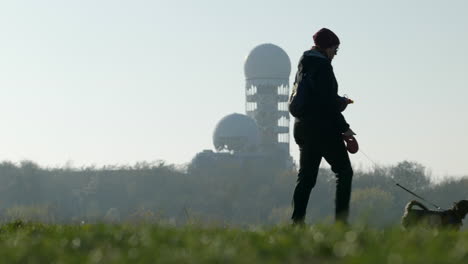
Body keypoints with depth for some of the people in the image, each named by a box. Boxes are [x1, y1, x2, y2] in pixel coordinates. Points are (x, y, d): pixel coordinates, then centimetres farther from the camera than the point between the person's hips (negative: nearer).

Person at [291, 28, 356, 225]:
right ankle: (341, 220, -7)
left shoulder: (303, 66, 15)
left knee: (306, 177, 9)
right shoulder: (322, 66, -12)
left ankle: (297, 222, 3)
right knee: (344, 172, -1)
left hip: (302, 127, 9)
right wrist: (344, 127, -13)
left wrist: (338, 101, 20)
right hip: (323, 128, -9)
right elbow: (328, 101, -17)